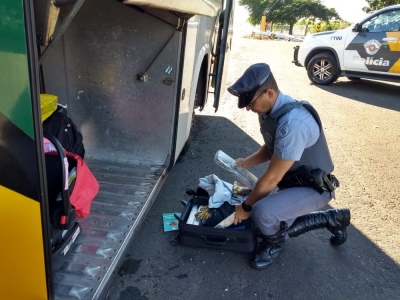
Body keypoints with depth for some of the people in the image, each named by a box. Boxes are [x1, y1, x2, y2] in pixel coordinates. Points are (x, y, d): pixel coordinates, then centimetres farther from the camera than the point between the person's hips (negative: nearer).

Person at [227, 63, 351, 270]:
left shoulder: (293, 123, -35)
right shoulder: (269, 110, -6)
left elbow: (272, 178, -29)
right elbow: (271, 149, 12)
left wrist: (246, 206, -16)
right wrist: (247, 162, -5)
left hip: (314, 187, -9)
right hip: (294, 181, 9)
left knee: (262, 212, -31)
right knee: (280, 226, 23)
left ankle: (275, 244, 4)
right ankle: (332, 219, 36)